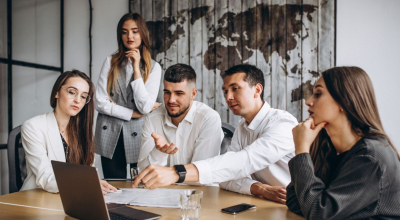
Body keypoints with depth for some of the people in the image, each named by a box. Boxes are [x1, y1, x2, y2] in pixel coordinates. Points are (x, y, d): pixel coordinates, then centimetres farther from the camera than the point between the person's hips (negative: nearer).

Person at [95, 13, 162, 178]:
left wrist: (136, 68, -12)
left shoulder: (153, 67, 0)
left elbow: (145, 107, -13)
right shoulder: (111, 62, 2)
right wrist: (134, 114, -8)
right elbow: (100, 103, -5)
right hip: (110, 138, 1)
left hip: (138, 137, -1)